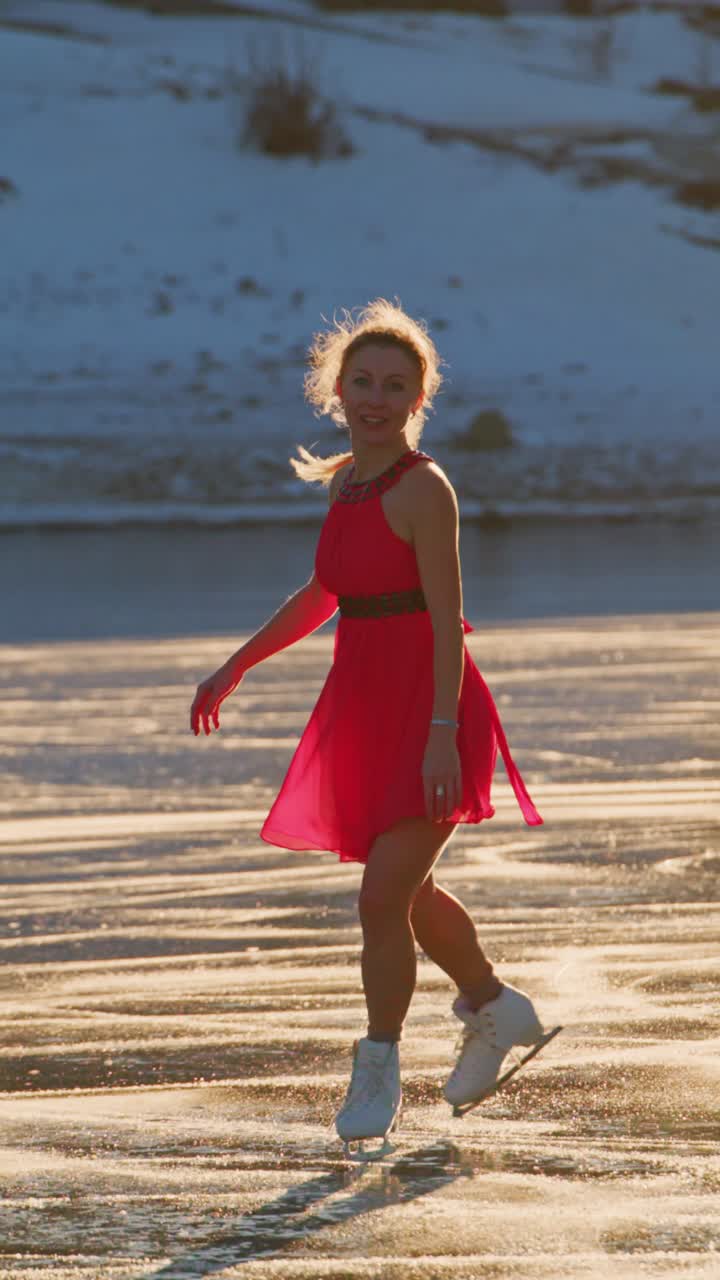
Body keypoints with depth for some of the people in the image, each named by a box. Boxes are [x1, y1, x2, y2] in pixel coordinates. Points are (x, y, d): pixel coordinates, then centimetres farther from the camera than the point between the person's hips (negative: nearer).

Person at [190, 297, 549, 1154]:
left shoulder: (423, 488, -14)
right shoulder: (346, 481, 9)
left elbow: (446, 617, -19)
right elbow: (323, 595, 22)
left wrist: (442, 733, -26)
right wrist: (235, 668, 24)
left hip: (431, 713, -8)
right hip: (367, 713, 8)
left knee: (384, 896, -11)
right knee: (406, 893, 19)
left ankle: (378, 1068, 4)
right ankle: (495, 1009, 41)